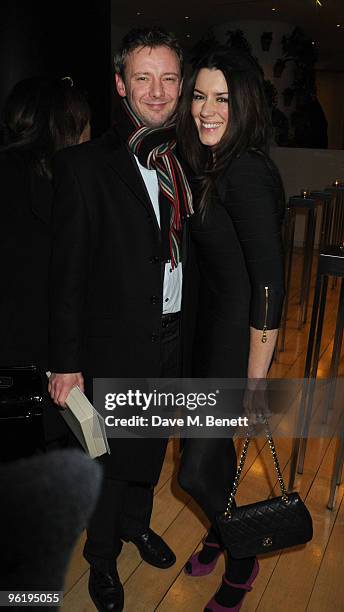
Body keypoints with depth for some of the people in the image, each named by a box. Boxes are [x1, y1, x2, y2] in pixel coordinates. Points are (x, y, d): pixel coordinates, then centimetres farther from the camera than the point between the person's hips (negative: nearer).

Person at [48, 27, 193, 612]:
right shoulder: (84, 166, -14)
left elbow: (188, 251, 6)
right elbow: (67, 274, -13)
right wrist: (66, 361, -12)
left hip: (175, 337, 5)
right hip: (117, 346, -5)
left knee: (151, 447, 24)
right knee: (112, 459, 15)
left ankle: (137, 523, 54)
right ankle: (102, 558, 43)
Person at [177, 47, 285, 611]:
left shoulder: (246, 172, -21)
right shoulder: (211, 167, 7)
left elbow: (269, 283, -24)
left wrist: (256, 378, -20)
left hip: (238, 338, -9)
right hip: (211, 329, 9)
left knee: (197, 469, 0)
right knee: (213, 443, 23)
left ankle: (241, 562, 31)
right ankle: (221, 531, 51)